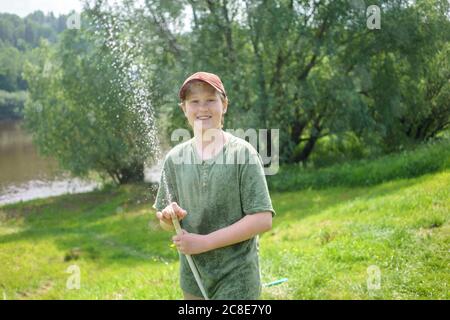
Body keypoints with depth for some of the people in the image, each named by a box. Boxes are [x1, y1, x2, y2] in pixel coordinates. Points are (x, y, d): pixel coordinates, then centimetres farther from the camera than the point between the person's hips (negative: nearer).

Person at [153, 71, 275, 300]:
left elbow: (262, 220, -15)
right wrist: (168, 217, -13)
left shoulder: (242, 152, -10)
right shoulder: (175, 158, 1)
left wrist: (204, 242, -17)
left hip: (236, 279, -4)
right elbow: (165, 223, 10)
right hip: (192, 280, 4)